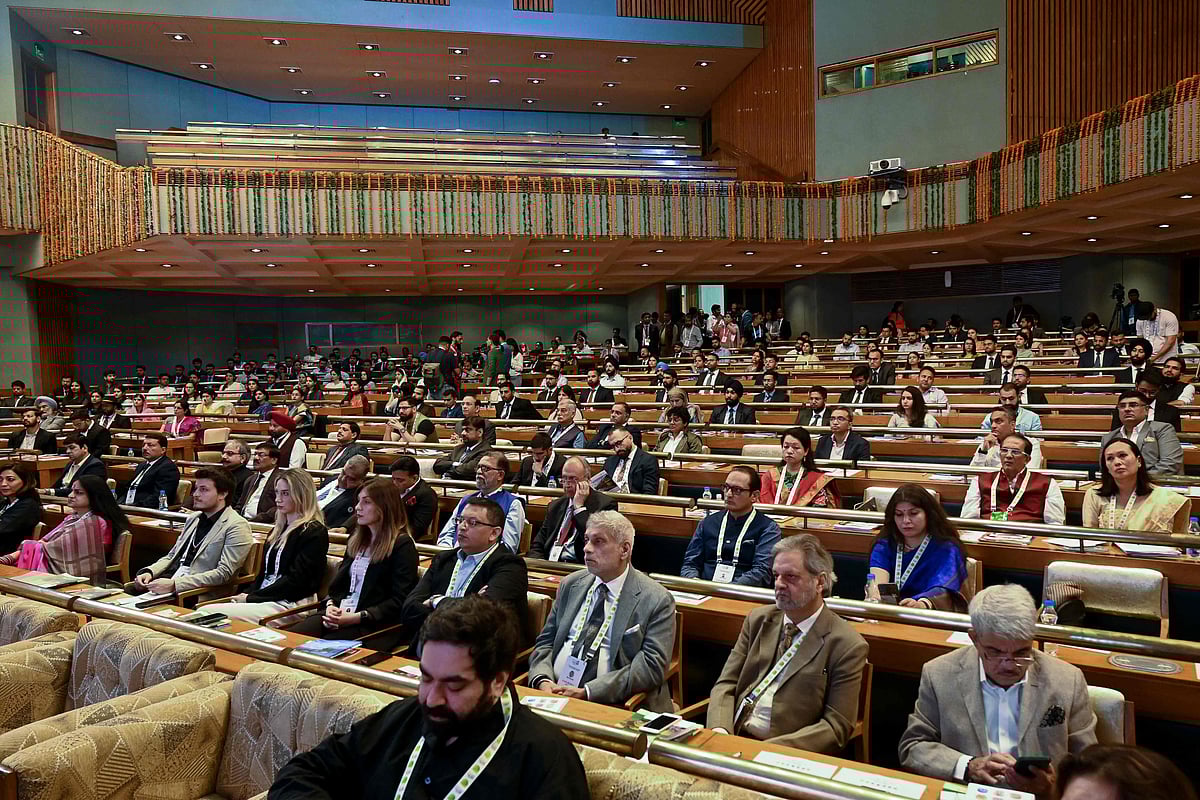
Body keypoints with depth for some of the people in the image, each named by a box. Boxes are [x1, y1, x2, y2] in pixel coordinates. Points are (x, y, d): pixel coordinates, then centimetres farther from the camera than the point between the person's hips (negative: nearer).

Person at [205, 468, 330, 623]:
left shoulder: (314, 533, -6)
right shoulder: (277, 531, 22)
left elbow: (295, 581, -12)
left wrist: (251, 597, -10)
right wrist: (246, 594, 0)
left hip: (291, 604, -8)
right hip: (265, 599, 8)